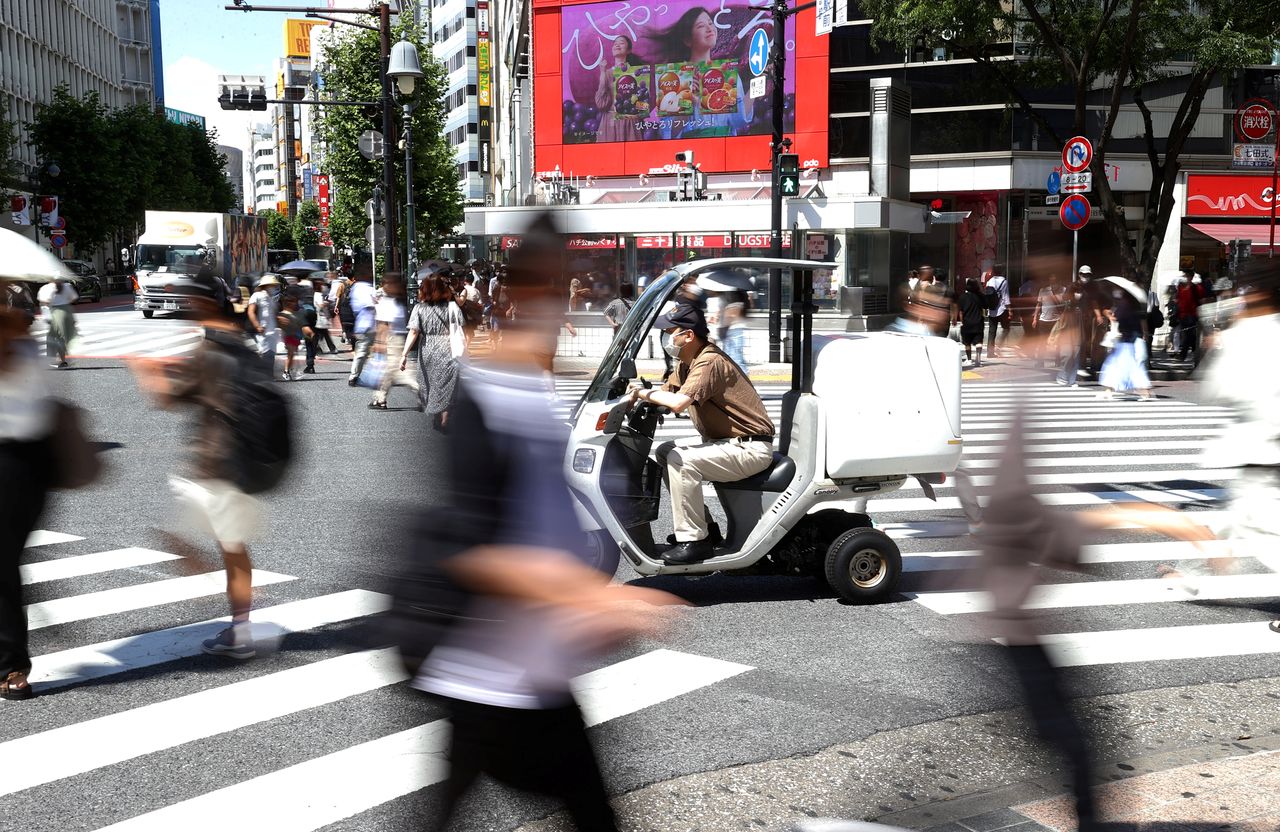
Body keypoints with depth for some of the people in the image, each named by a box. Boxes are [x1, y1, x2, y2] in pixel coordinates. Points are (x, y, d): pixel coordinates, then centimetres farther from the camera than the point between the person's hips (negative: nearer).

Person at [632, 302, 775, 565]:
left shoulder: (709, 363, -22)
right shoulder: (686, 363, 11)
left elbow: (678, 402, -34)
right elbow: (667, 391, 15)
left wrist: (645, 393, -18)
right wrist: (638, 397, -5)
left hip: (750, 449, -11)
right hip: (727, 442, 11)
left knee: (681, 460, -25)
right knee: (665, 452, 12)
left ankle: (694, 541, -17)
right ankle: (701, 526, 16)